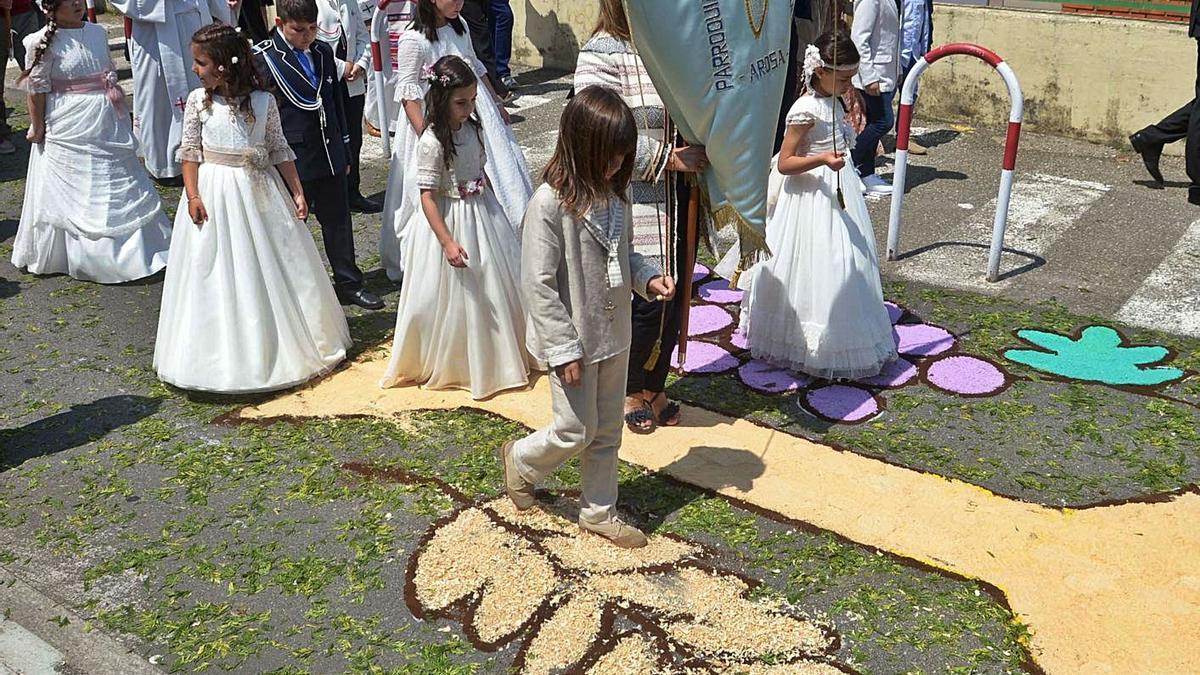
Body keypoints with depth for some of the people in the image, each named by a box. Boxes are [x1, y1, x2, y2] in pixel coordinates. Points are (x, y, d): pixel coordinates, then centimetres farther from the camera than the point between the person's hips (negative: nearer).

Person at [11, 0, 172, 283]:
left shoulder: (98, 32, 5)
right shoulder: (44, 42, -12)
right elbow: (37, 90, -10)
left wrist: (119, 109, 15)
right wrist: (38, 129, -8)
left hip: (108, 125, 6)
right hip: (69, 131, -6)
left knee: (121, 184, 14)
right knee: (75, 194, 4)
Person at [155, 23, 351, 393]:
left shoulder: (263, 101, -4)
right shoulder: (198, 101, -3)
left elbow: (280, 150, 1)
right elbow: (190, 150, -1)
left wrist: (298, 193, -2)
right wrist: (192, 195, -10)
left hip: (260, 192, 1)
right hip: (215, 194, 0)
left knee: (272, 270, 8)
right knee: (219, 276, 4)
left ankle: (280, 345, 25)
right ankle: (227, 353, 16)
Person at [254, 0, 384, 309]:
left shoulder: (323, 53, 8)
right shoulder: (263, 57, -9)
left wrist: (343, 150, 17)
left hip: (329, 154, 5)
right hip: (292, 158, -5)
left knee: (338, 220, 10)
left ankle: (349, 284, 20)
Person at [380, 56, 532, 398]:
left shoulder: (471, 128, 1)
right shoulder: (432, 142, -22)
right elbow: (427, 196, -22)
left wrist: (494, 209, 20)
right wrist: (448, 242, -26)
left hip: (482, 214, 8)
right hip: (450, 221, -7)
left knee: (493, 289, 16)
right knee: (453, 298, 5)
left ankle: (492, 356, 35)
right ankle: (447, 365, 24)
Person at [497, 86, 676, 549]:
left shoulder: (616, 194, -1)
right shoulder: (550, 203, -22)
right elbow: (538, 284, -21)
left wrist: (649, 278, -6)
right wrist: (564, 348, -19)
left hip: (614, 336, 7)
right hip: (574, 341, -7)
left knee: (607, 431, 17)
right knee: (576, 432, 7)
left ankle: (599, 512, 34)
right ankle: (521, 460, 37)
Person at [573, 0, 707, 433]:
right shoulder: (602, 54, -12)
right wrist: (667, 159, -19)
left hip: (677, 203, 6)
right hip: (635, 205, -6)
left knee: (673, 299, 13)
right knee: (648, 301, -2)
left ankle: (655, 386, 33)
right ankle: (631, 391, 23)